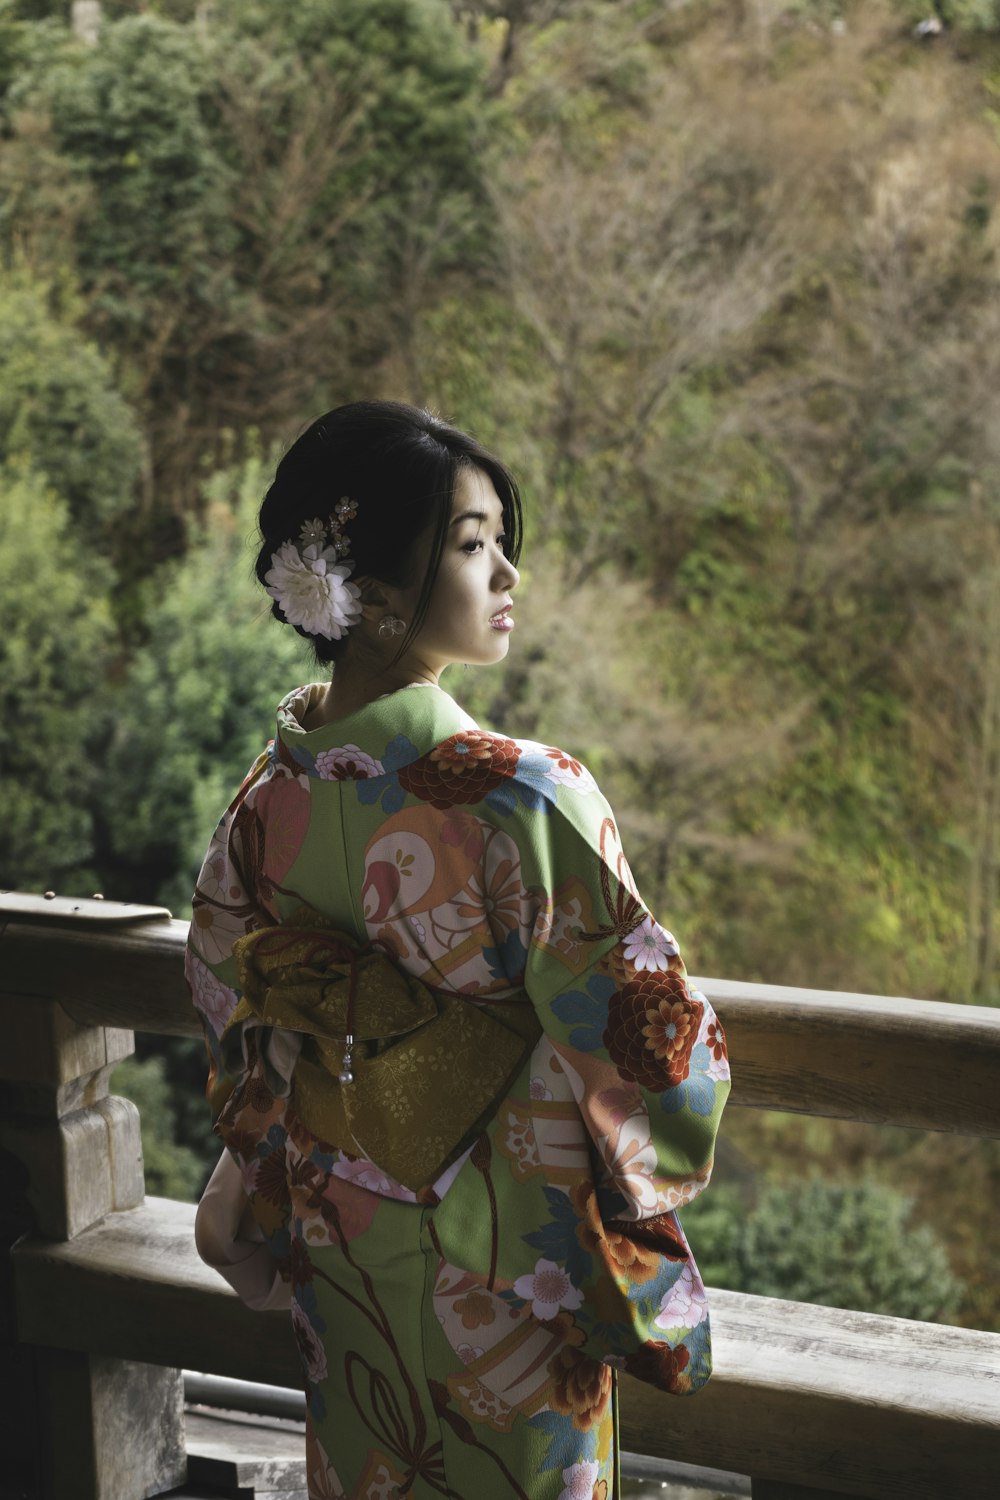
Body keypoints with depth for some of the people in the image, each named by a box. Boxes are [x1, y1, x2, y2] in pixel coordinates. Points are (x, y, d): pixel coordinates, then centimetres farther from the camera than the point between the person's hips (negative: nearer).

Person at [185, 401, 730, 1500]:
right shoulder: (521, 799, -28)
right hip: (504, 1275, -5)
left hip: (336, 1252, 5)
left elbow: (228, 1015, 5)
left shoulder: (266, 799, -8)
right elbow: (638, 1039, -23)